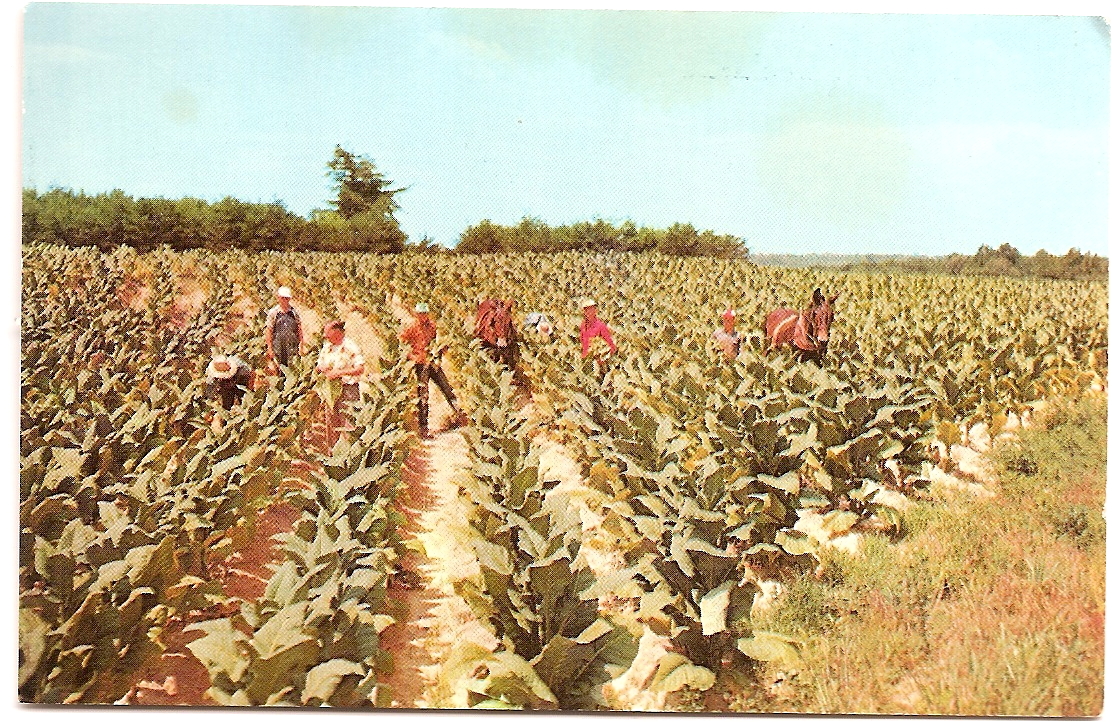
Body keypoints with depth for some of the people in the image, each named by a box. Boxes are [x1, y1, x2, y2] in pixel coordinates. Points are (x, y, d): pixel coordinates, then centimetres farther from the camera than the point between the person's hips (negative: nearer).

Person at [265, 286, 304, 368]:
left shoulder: (295, 312, 6)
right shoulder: (273, 313, 1)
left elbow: (299, 330, 9)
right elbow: (269, 331, 1)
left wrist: (302, 345, 4)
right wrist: (269, 348, -3)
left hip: (292, 347, 1)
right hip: (278, 348, -1)